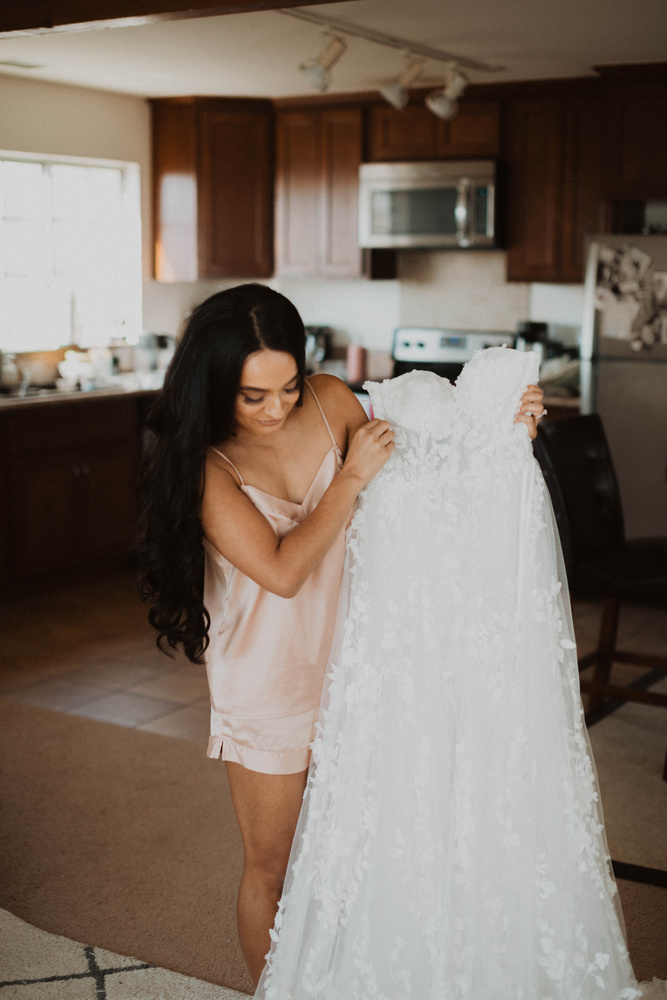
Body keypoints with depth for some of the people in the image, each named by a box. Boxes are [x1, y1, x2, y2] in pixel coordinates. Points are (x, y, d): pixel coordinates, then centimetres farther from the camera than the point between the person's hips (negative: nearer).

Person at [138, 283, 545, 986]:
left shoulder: (331, 403, -8)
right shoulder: (204, 462, -18)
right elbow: (282, 570, -25)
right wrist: (352, 477, -22)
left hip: (345, 659, 4)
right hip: (267, 683, -4)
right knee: (271, 866, 11)